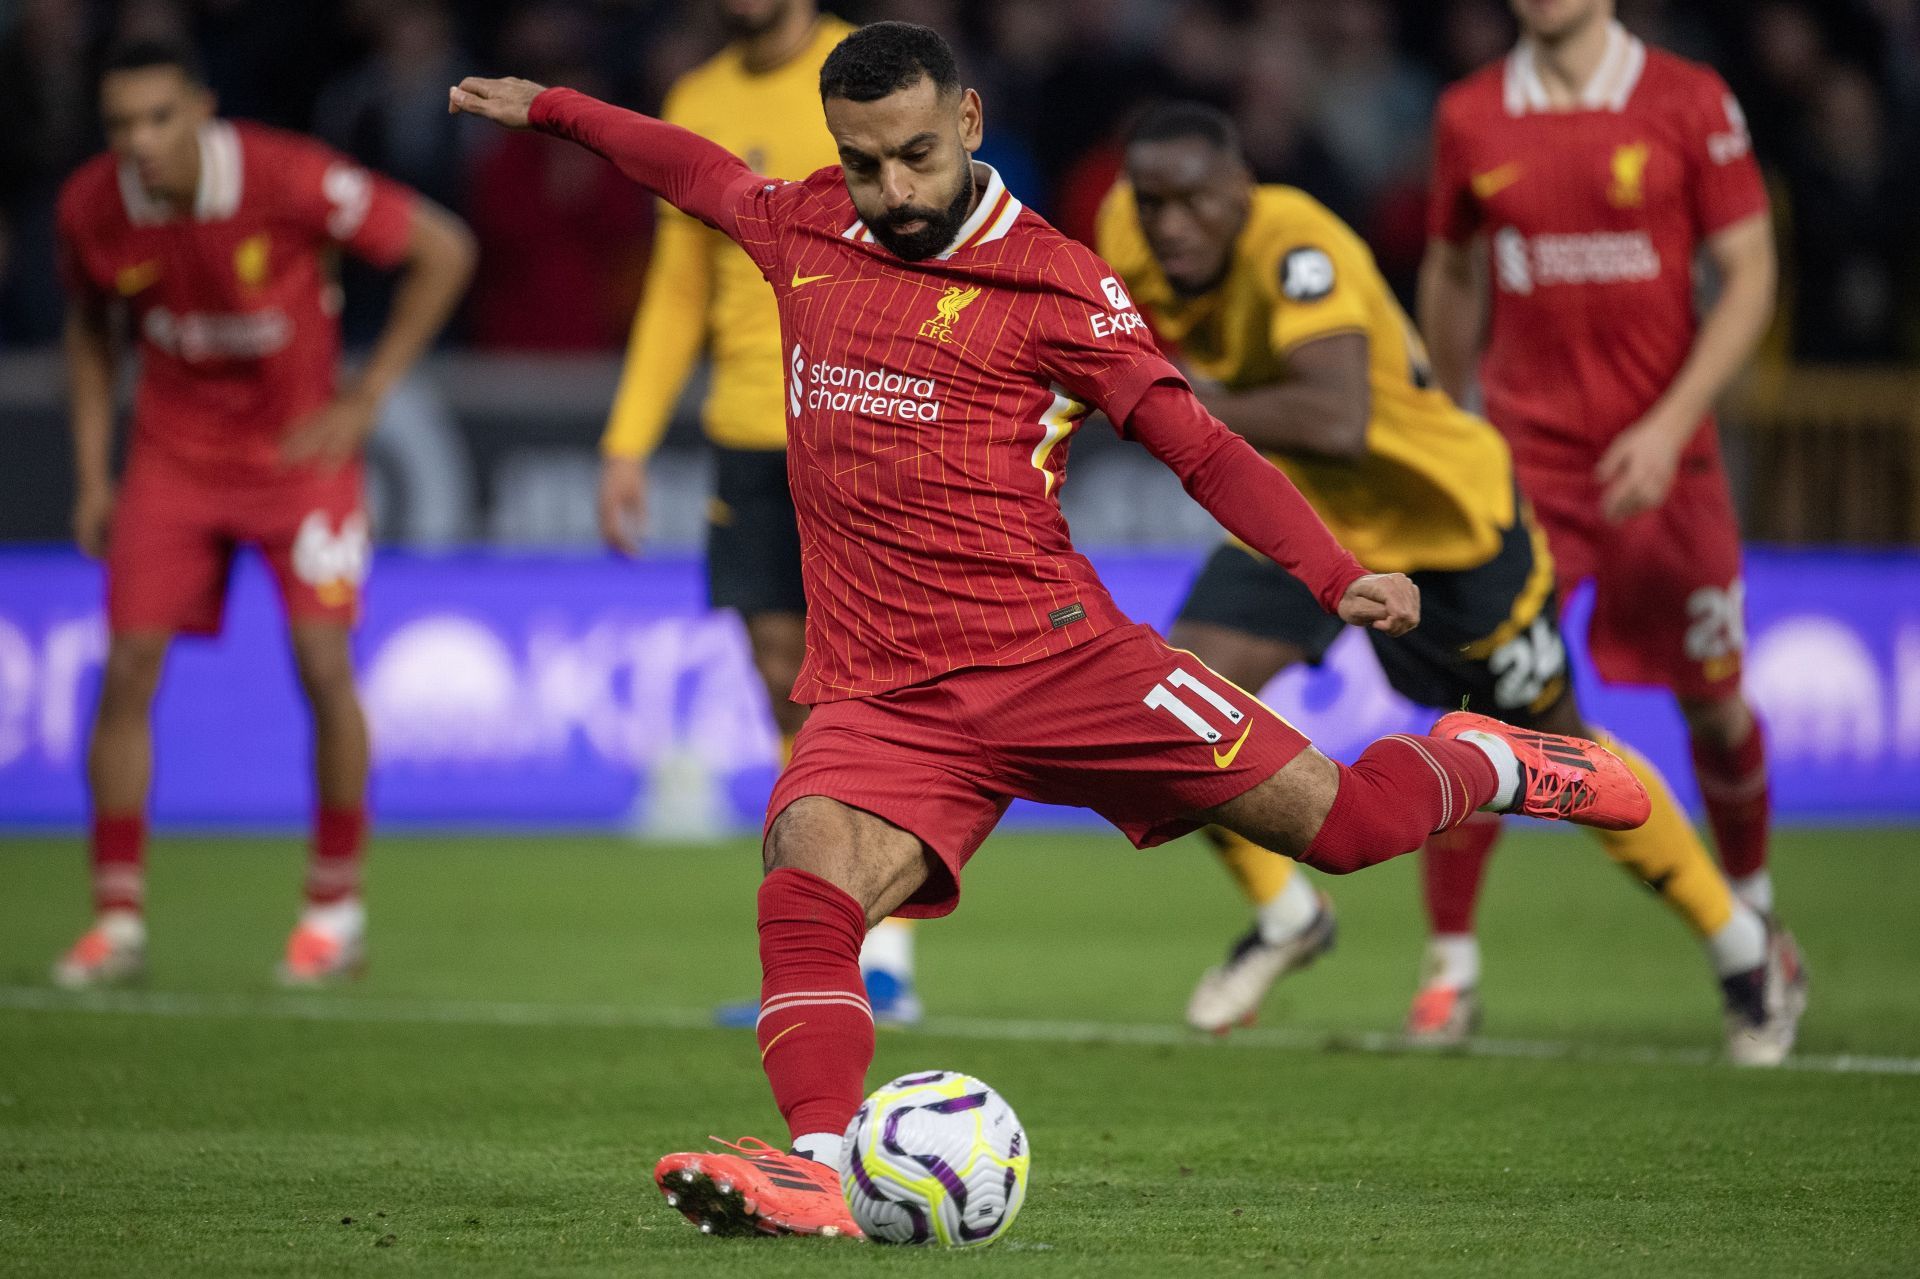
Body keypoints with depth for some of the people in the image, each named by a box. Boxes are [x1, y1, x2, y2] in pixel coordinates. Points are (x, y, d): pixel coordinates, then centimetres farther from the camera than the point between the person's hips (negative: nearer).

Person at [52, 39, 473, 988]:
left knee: (323, 663, -11)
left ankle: (337, 907, 6)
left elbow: (443, 251, -13)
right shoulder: (91, 209, -12)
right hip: (172, 455, 3)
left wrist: (366, 398, -13)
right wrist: (92, 475, 4)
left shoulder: (290, 180, -24)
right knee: (127, 669, -7)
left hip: (300, 444, -3)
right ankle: (117, 920, 2)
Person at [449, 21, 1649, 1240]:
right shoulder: (803, 230, 12)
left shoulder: (1050, 281, -1)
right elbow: (703, 171, 35)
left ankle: (1485, 766, 28)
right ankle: (819, 1164, -38)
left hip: (1053, 652, -3)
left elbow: (1199, 446, -3)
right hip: (882, 696, 3)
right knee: (808, 882, -28)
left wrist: (1339, 575, -16)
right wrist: (550, 108, 46)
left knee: (1338, 819, -4)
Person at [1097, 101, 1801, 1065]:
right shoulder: (1130, 234, -15)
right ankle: (1284, 917, 15)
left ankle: (1741, 949, 30)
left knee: (1556, 752, 9)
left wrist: (1195, 410, -45)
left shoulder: (1298, 251, -37)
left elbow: (1339, 421, -53)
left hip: (1445, 522, -6)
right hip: (1300, 521, 6)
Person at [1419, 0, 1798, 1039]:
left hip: (1661, 455, 0)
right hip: (1526, 452, 0)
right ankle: (1451, 963, -3)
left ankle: (1751, 913, 37)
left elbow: (1749, 274, -4)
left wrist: (1671, 425, -13)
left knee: (1714, 702, 11)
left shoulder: (1691, 104, -4)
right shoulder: (1470, 118, 3)